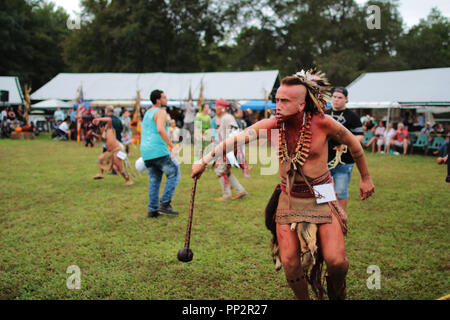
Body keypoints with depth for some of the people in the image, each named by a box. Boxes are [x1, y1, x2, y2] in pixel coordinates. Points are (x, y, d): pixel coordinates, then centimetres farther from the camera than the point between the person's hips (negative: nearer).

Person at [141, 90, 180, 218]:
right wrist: (171, 145, -19)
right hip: (159, 151, -8)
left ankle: (152, 210, 13)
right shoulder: (161, 112, -6)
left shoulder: (147, 113, 22)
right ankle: (164, 203, -3)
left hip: (145, 152, 8)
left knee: (154, 181, 15)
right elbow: (160, 130, -24)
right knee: (173, 174, 5)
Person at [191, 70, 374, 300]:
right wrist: (204, 160, -13)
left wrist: (365, 178, 9)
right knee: (290, 263, -2)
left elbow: (353, 143, 0)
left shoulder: (322, 123, -15)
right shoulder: (271, 126, -9)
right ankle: (303, 298, 26)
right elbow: (235, 140, -7)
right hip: (289, 199, 2)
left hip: (321, 198, -2)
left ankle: (337, 295, 22)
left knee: (336, 261, -10)